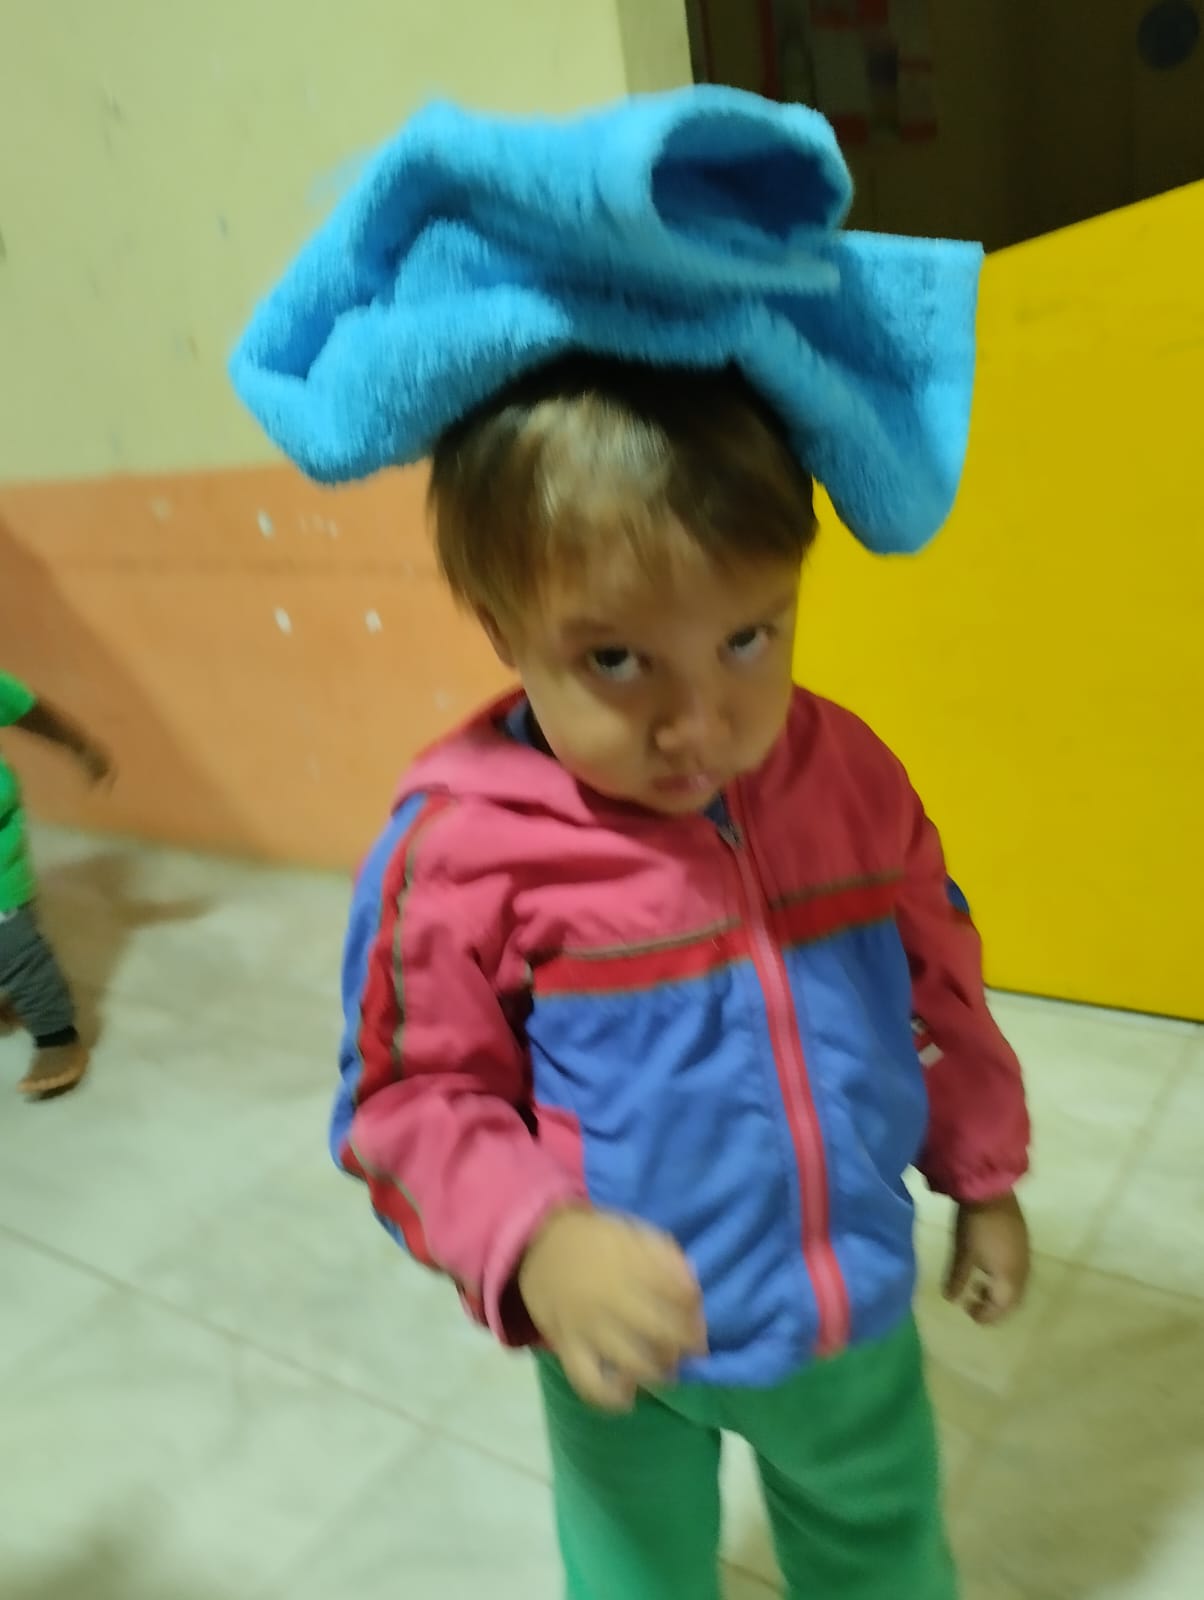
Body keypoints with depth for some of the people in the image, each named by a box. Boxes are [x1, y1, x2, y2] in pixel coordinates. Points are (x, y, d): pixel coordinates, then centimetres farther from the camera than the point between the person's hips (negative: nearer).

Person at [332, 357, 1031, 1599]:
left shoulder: (848, 773, -12)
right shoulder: (461, 848, -25)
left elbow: (939, 983, 3)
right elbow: (408, 1100, -16)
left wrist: (983, 1178, 12)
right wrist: (536, 1243, -33)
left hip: (858, 1305, 3)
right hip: (633, 1343, -2)